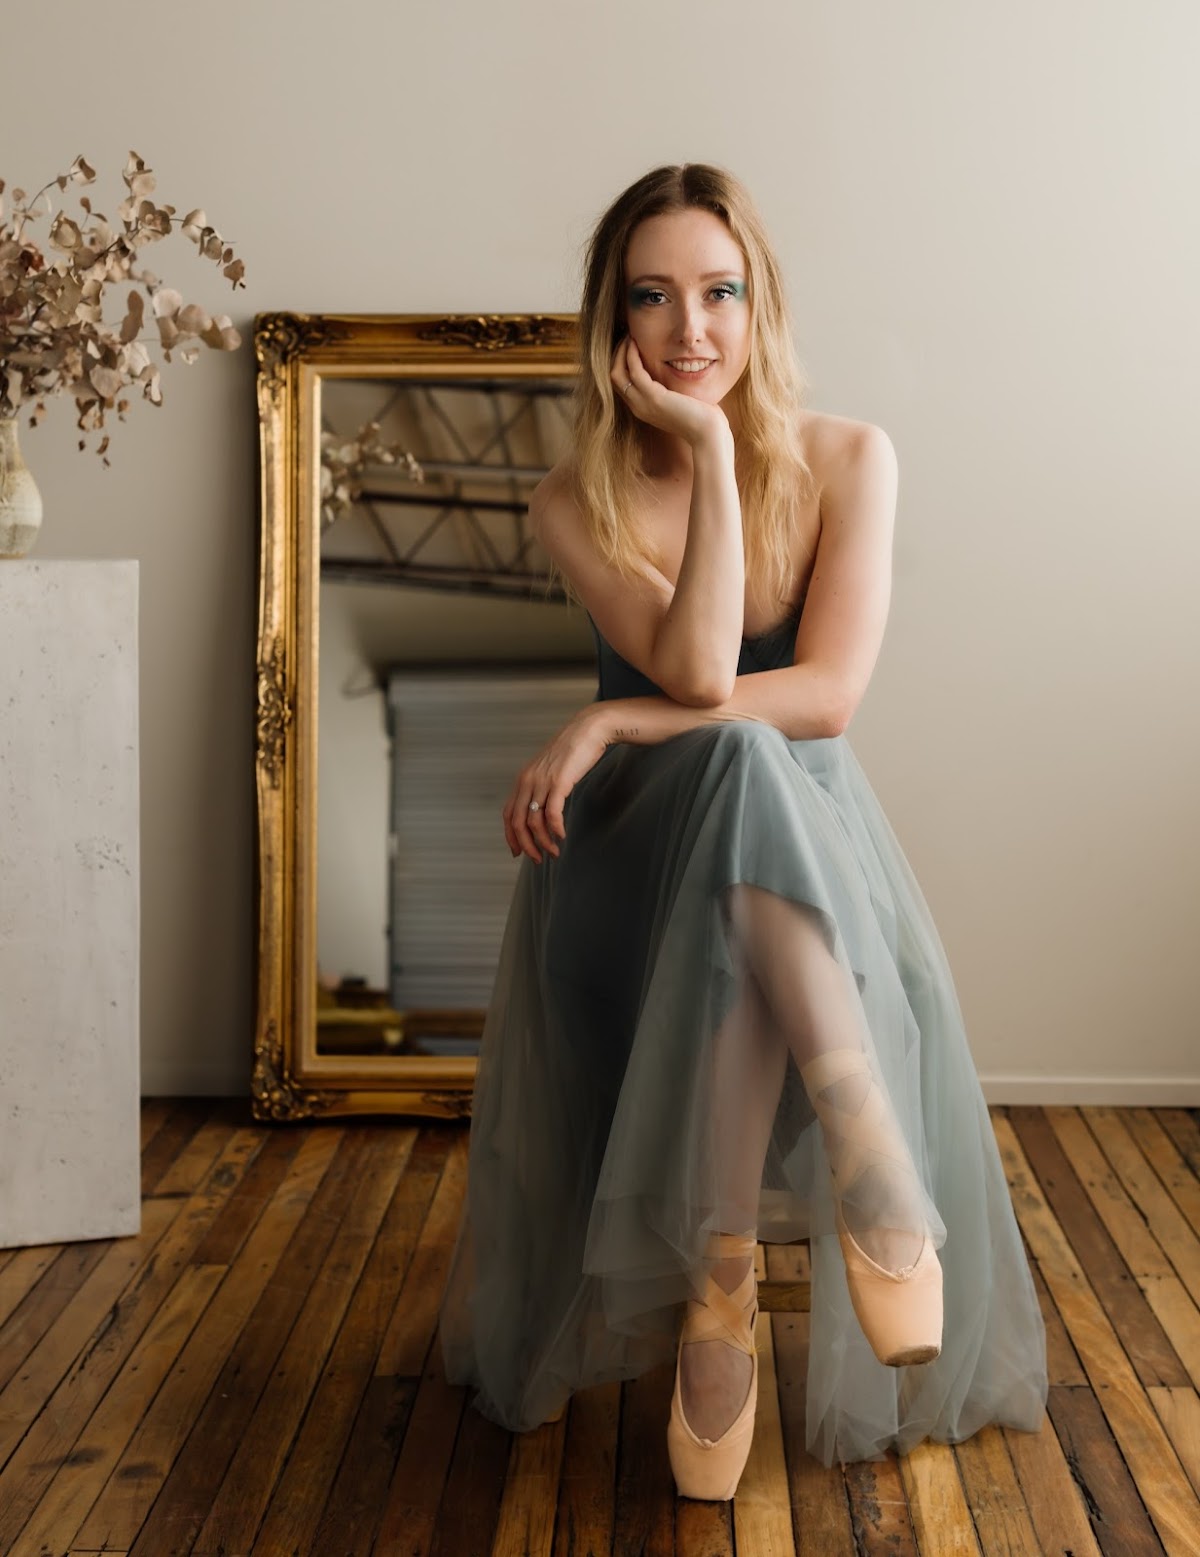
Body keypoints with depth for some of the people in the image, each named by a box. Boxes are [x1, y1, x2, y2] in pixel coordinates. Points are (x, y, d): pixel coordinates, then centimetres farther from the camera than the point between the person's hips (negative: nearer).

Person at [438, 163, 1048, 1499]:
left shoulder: (849, 461, -5)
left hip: (804, 838, 1)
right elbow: (697, 669, -21)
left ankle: (719, 1287, -34)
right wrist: (711, 454, -21)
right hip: (637, 841, 0)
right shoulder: (576, 503, -5)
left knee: (744, 771, -37)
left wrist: (611, 723, -19)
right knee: (739, 760, -35)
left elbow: (832, 692, -16)